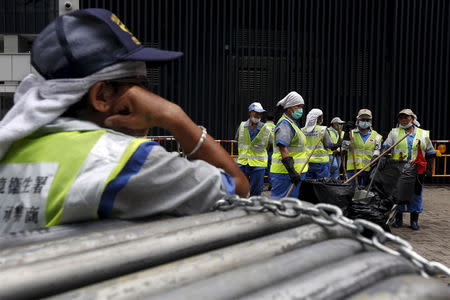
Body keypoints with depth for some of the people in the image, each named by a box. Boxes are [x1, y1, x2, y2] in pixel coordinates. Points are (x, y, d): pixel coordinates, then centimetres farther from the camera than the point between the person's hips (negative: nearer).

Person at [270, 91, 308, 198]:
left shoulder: (293, 124, 20)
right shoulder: (285, 124, -14)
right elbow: (283, 148, -24)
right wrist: (291, 171, -29)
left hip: (294, 172, 11)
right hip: (284, 173, -11)